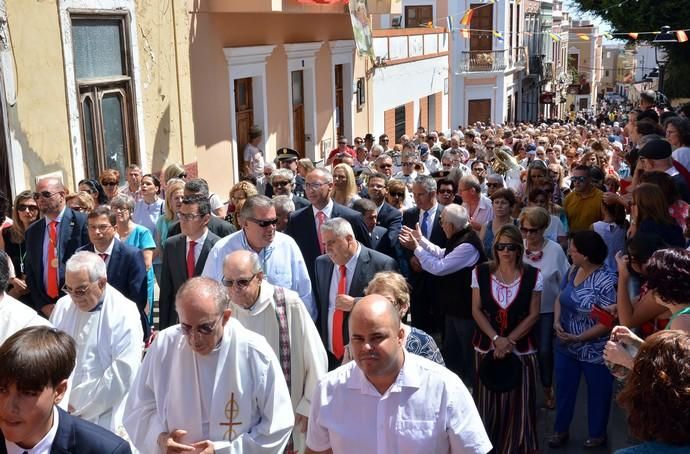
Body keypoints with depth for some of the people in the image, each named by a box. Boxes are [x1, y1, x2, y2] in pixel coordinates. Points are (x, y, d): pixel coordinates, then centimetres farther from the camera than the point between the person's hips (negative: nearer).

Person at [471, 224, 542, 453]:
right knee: (488, 402, 7)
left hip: (521, 349, -1)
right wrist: (496, 339, -12)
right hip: (487, 346, 1)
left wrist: (509, 341, -11)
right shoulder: (481, 272, -2)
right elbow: (476, 310, 0)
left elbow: (533, 315, -3)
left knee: (518, 403, 2)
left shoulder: (532, 275, -4)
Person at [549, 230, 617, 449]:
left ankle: (597, 434, 37)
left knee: (597, 393, 17)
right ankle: (560, 429, 39)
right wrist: (557, 321, -11)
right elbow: (560, 298, 8)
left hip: (594, 351, -6)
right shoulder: (572, 271, -2)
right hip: (566, 346, 6)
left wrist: (578, 338, -26)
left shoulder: (606, 282, -26)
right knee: (563, 389, 20)